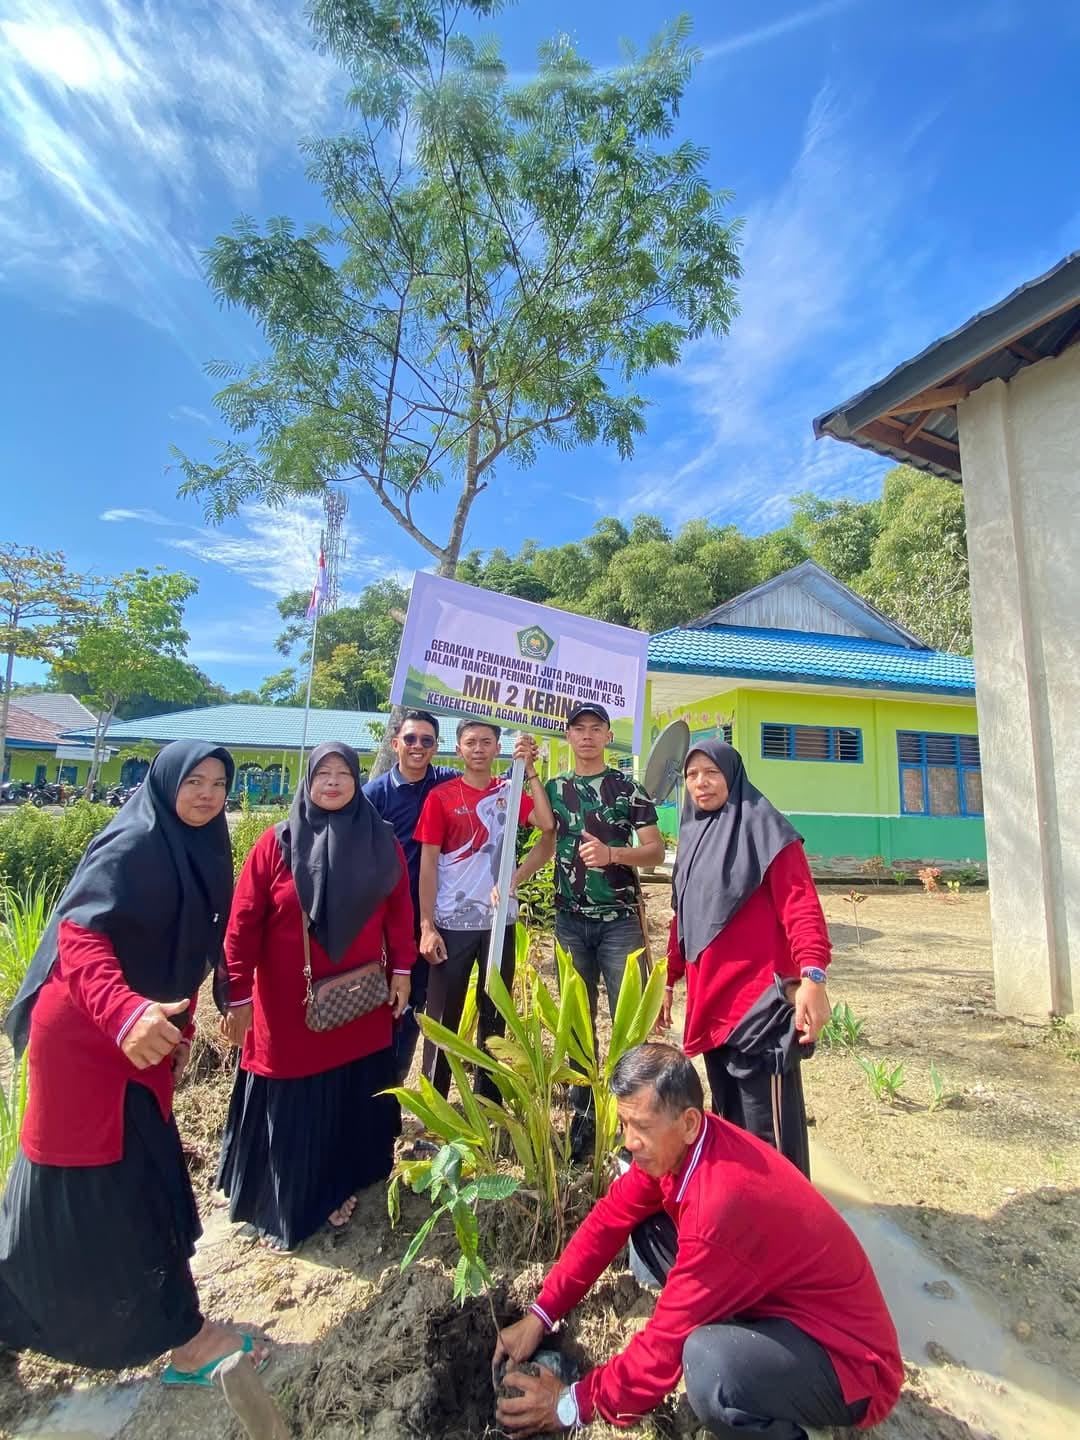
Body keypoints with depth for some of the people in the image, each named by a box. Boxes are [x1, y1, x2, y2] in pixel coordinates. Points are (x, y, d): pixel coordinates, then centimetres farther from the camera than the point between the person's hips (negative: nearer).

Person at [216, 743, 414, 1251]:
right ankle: (282, 1207, 36)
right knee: (290, 1108, 12)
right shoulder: (276, 842, -9)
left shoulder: (381, 841, -2)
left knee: (351, 1101, 16)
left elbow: (399, 909, 4)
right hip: (289, 1004, -2)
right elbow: (243, 924, -8)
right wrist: (238, 996, -8)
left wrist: (402, 970, 2)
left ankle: (339, 1189, 40)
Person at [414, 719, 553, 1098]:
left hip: (500, 921, 3)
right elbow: (428, 864, -5)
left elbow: (547, 824, -15)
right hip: (452, 924, -2)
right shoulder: (441, 796, -4)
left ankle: (489, 1103, 31)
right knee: (442, 1018, 7)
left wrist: (530, 769, -16)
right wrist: (427, 926, -10)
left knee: (495, 1015, 15)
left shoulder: (510, 792, 3)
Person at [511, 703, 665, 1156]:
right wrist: (511, 879, -1)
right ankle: (583, 1113, 28)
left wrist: (611, 854, -23)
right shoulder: (554, 788, 7)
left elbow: (656, 850, -5)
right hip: (570, 920, 3)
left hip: (620, 920, -3)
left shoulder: (628, 787, -3)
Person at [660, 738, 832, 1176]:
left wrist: (812, 975, -30)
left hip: (759, 1002, -7)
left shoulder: (762, 828, -8)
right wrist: (669, 981, 20)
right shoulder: (693, 836, 14)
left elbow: (801, 906, -16)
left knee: (766, 1130, 0)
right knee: (728, 1119, 19)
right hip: (709, 1002, 7)